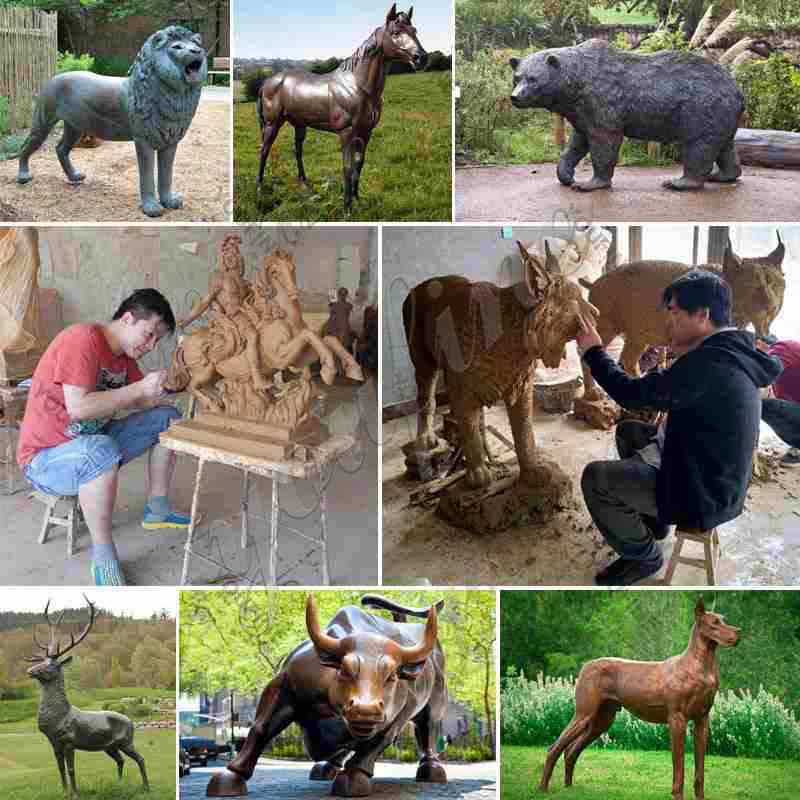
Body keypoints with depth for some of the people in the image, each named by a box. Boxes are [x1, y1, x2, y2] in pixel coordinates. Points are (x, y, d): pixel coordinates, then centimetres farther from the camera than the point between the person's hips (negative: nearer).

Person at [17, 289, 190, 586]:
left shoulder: (125, 352, 6)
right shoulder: (82, 338, -22)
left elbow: (140, 402, 10)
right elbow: (79, 407, -31)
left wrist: (155, 390, -13)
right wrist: (139, 388, -26)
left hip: (92, 442, 9)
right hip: (46, 458, -9)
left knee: (167, 419, 8)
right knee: (102, 450, -41)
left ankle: (157, 510, 15)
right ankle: (103, 556, -27)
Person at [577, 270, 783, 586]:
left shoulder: (709, 362, -31)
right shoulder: (734, 352, 2)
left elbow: (632, 394, -24)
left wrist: (593, 350, -12)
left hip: (702, 498, -10)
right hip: (715, 478, 10)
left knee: (595, 477, -11)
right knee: (628, 431, 23)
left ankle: (643, 556, 8)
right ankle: (652, 519, 33)